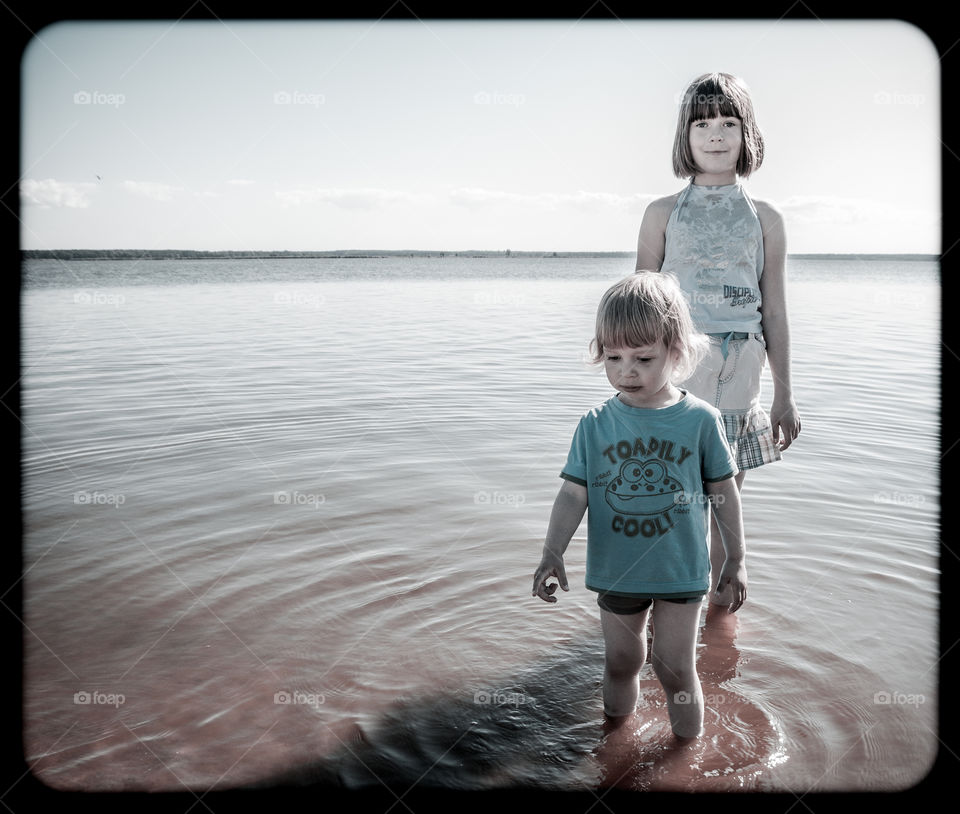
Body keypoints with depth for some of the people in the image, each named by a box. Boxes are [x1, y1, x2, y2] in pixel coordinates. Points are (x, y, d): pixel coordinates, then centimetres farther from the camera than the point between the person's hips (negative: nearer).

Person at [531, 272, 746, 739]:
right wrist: (552, 554, -18)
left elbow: (724, 493, -2)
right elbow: (574, 494, -7)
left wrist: (736, 560, 3)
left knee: (674, 669, 7)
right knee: (621, 662, 19)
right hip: (616, 572, 2)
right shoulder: (596, 425, -8)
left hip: (680, 572, -2)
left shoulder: (700, 420, -11)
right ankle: (615, 739, 42)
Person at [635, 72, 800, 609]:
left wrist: (785, 396, 9)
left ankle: (722, 601, 23)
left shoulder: (765, 219, 8)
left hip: (737, 373, 1)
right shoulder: (664, 214, 5)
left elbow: (775, 313, 9)